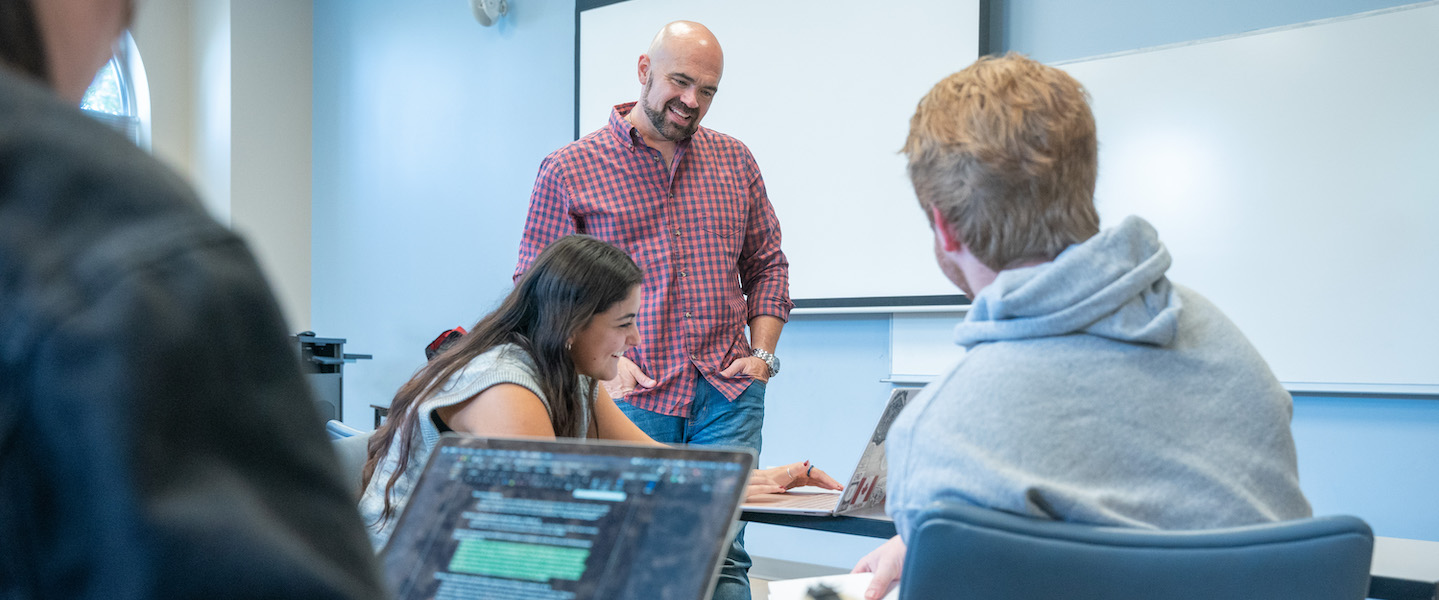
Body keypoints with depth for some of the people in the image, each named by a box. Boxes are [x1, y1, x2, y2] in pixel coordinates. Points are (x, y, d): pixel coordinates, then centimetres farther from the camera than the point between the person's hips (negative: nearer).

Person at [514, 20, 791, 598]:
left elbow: (767, 265, 19)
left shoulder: (735, 160, 13)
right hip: (629, 396, -2)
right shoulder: (568, 170, 2)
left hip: (727, 391, 2)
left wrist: (762, 351, 5)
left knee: (722, 553, -3)